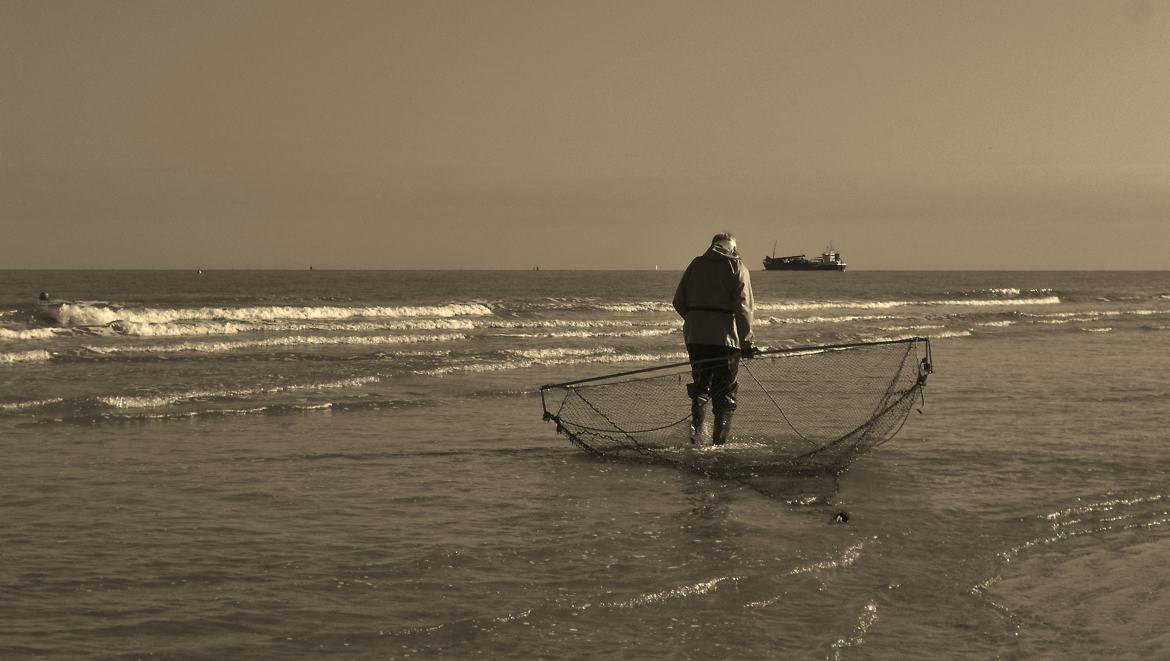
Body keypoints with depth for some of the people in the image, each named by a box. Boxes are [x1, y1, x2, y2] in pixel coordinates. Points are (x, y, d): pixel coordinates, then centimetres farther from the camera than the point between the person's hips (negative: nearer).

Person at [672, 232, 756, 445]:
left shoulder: (696, 264, 10)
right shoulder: (737, 268, 0)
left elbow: (679, 301, 9)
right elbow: (743, 308, -7)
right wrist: (746, 342, -6)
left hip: (695, 334, 3)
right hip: (725, 336, -3)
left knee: (700, 385, 16)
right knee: (724, 391, 5)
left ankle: (696, 426, -2)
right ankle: (719, 439, 2)